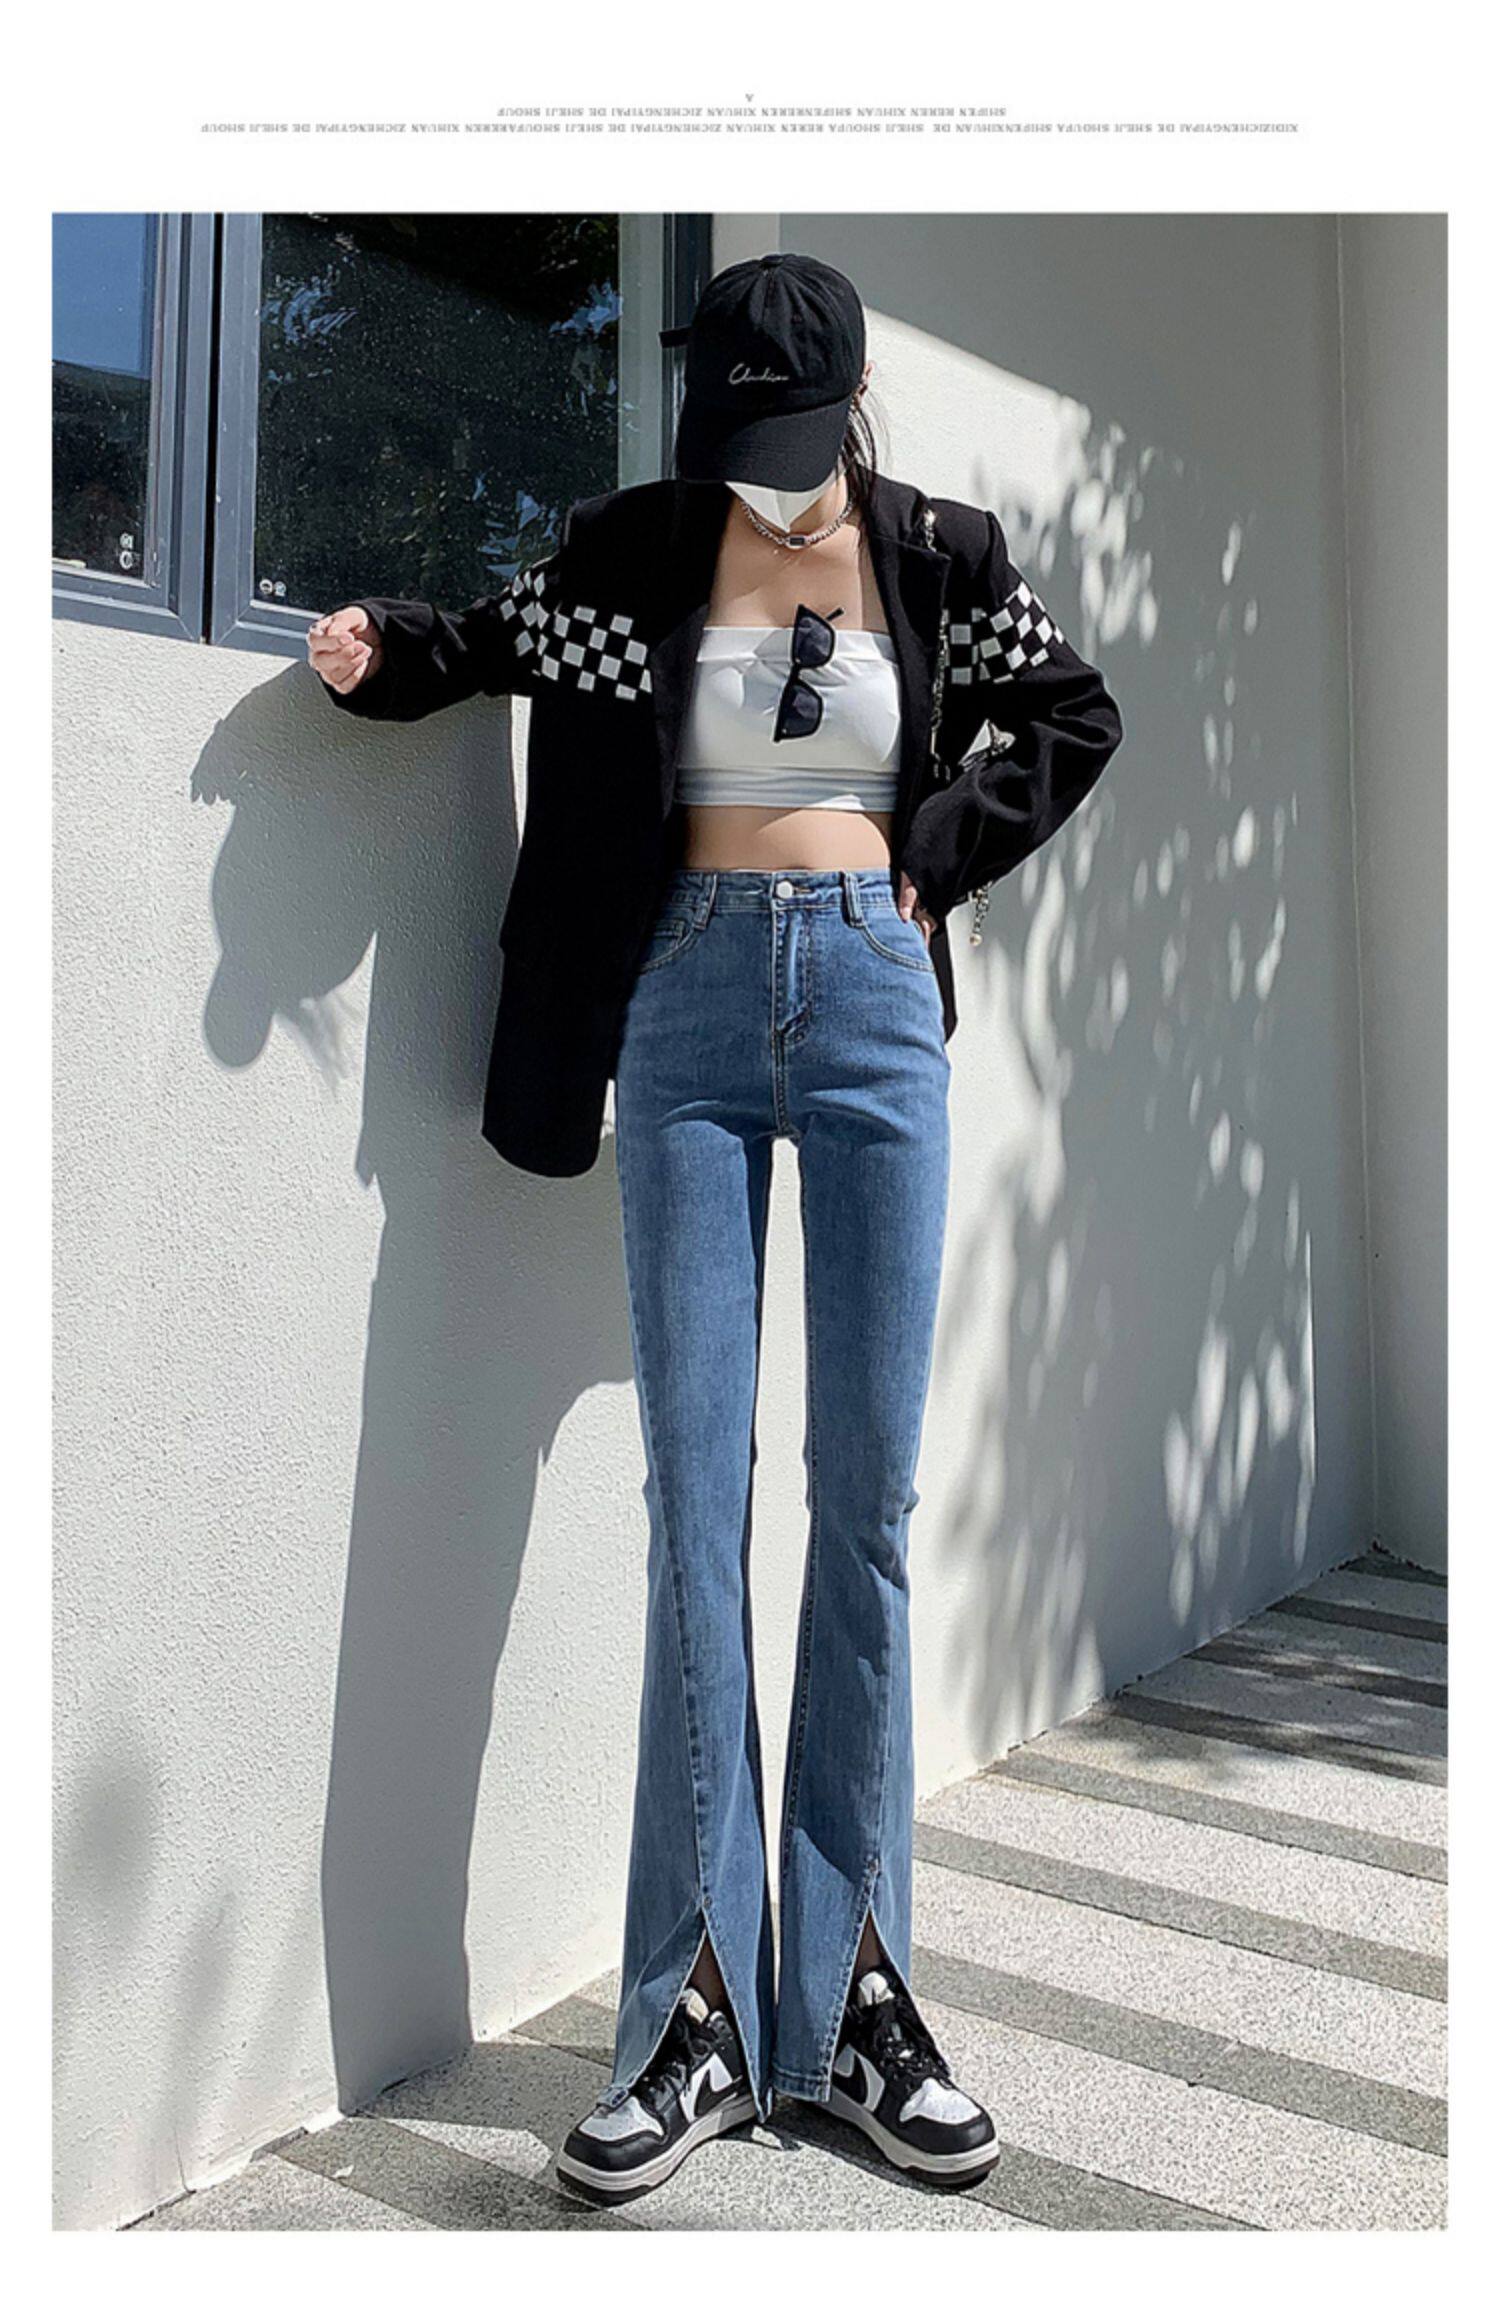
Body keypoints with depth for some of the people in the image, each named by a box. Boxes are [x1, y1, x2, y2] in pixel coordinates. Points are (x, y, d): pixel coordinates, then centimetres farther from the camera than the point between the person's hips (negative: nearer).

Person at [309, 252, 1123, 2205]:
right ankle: (702, 2009, 2)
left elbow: (1075, 720, 18)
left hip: (870, 1005, 1)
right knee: (696, 1497, -6)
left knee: (870, 1496, -2)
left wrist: (938, 863, 6)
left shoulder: (939, 556, 6)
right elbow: (501, 642, 21)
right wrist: (379, 650, 1)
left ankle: (851, 1985, 9)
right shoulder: (634, 548, 6)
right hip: (689, 1008, 0)